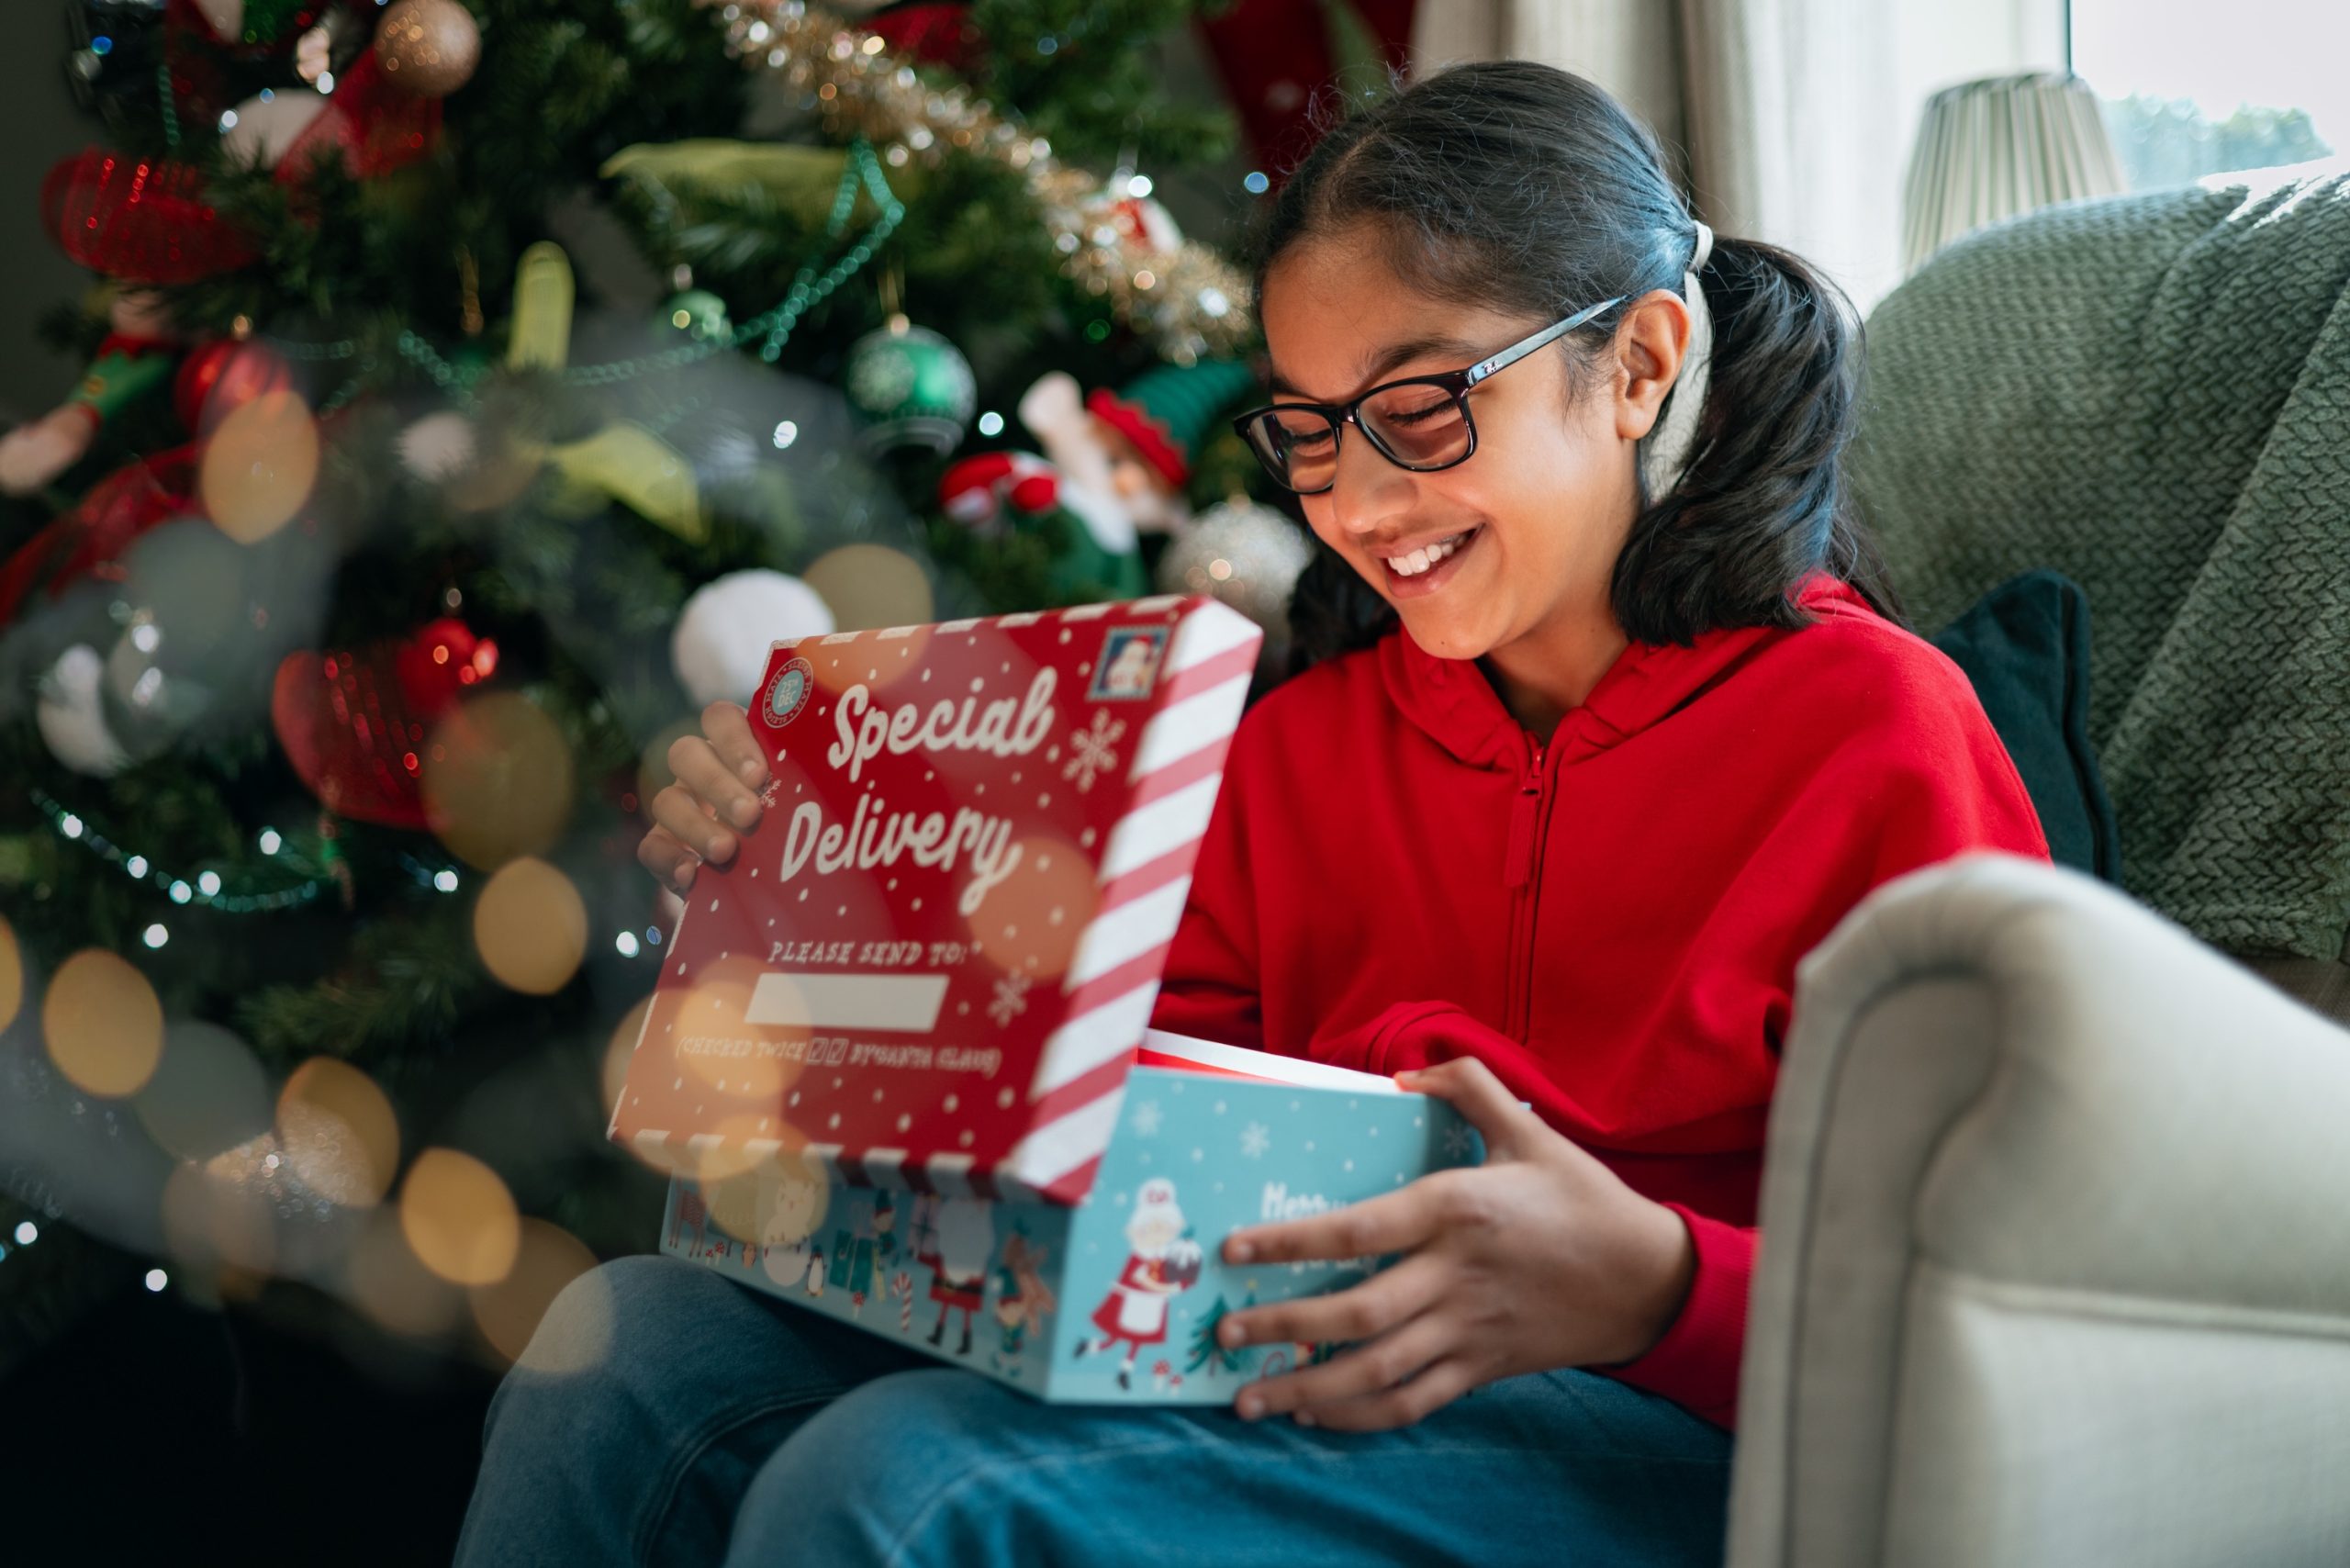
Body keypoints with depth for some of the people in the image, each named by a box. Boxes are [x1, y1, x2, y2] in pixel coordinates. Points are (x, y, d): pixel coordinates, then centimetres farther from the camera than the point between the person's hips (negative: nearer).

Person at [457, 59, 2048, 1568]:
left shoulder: (1869, 721, -3)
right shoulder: (1307, 735, 16)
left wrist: (1654, 1285, -27)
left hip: (1634, 1418, -5)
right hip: (1293, 1365, 6)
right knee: (630, 1340, -13)